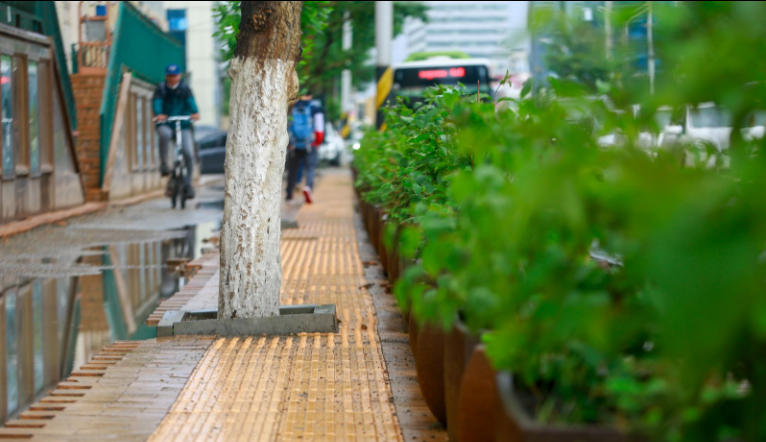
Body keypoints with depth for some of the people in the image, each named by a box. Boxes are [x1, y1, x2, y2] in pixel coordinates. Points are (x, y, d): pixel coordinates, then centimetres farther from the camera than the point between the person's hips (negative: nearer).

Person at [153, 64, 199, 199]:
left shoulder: (185, 88, 1)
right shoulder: (161, 89, 1)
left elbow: (190, 100, -16)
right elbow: (156, 102, -16)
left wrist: (195, 112, -38)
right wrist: (158, 114, -39)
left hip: (183, 125, 1)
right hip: (166, 124, -1)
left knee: (188, 153, -13)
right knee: (164, 134, -37)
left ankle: (187, 184, 4)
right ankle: (163, 163, -22)